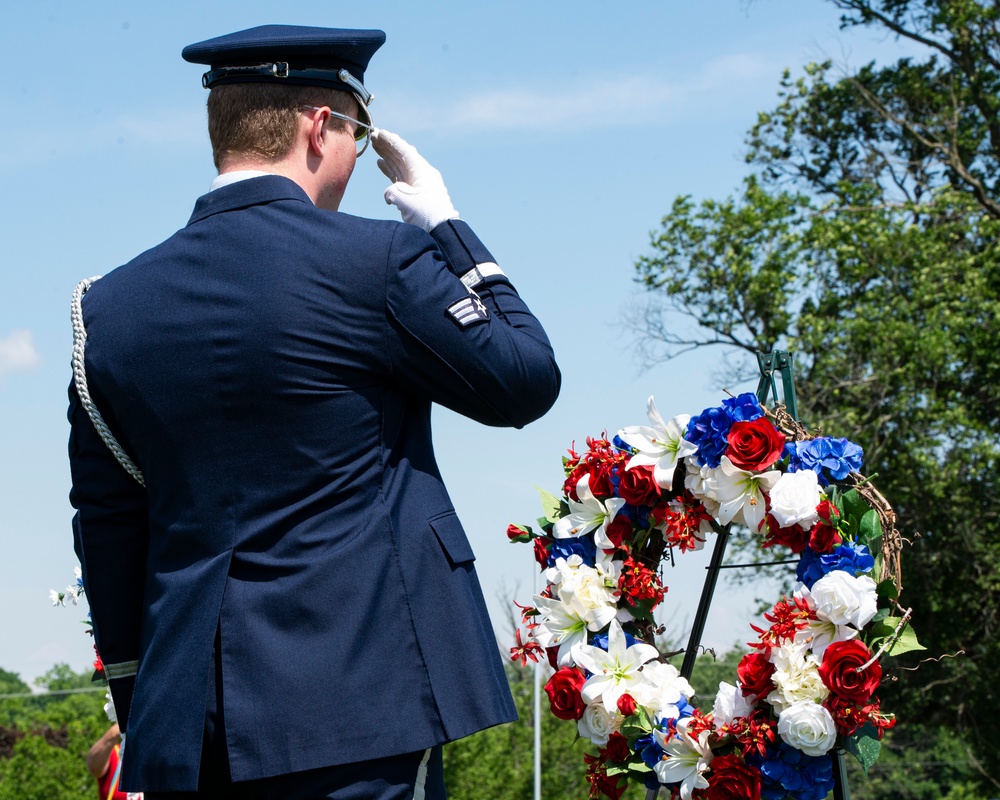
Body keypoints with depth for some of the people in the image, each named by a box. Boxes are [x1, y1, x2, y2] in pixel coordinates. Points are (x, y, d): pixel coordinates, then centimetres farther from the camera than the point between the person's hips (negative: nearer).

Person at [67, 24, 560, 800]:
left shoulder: (108, 307, 8)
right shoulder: (376, 260, -8)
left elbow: (107, 536, 11)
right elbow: (526, 382, 4)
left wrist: (139, 707, 19)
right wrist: (448, 227, 13)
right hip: (358, 705, -5)